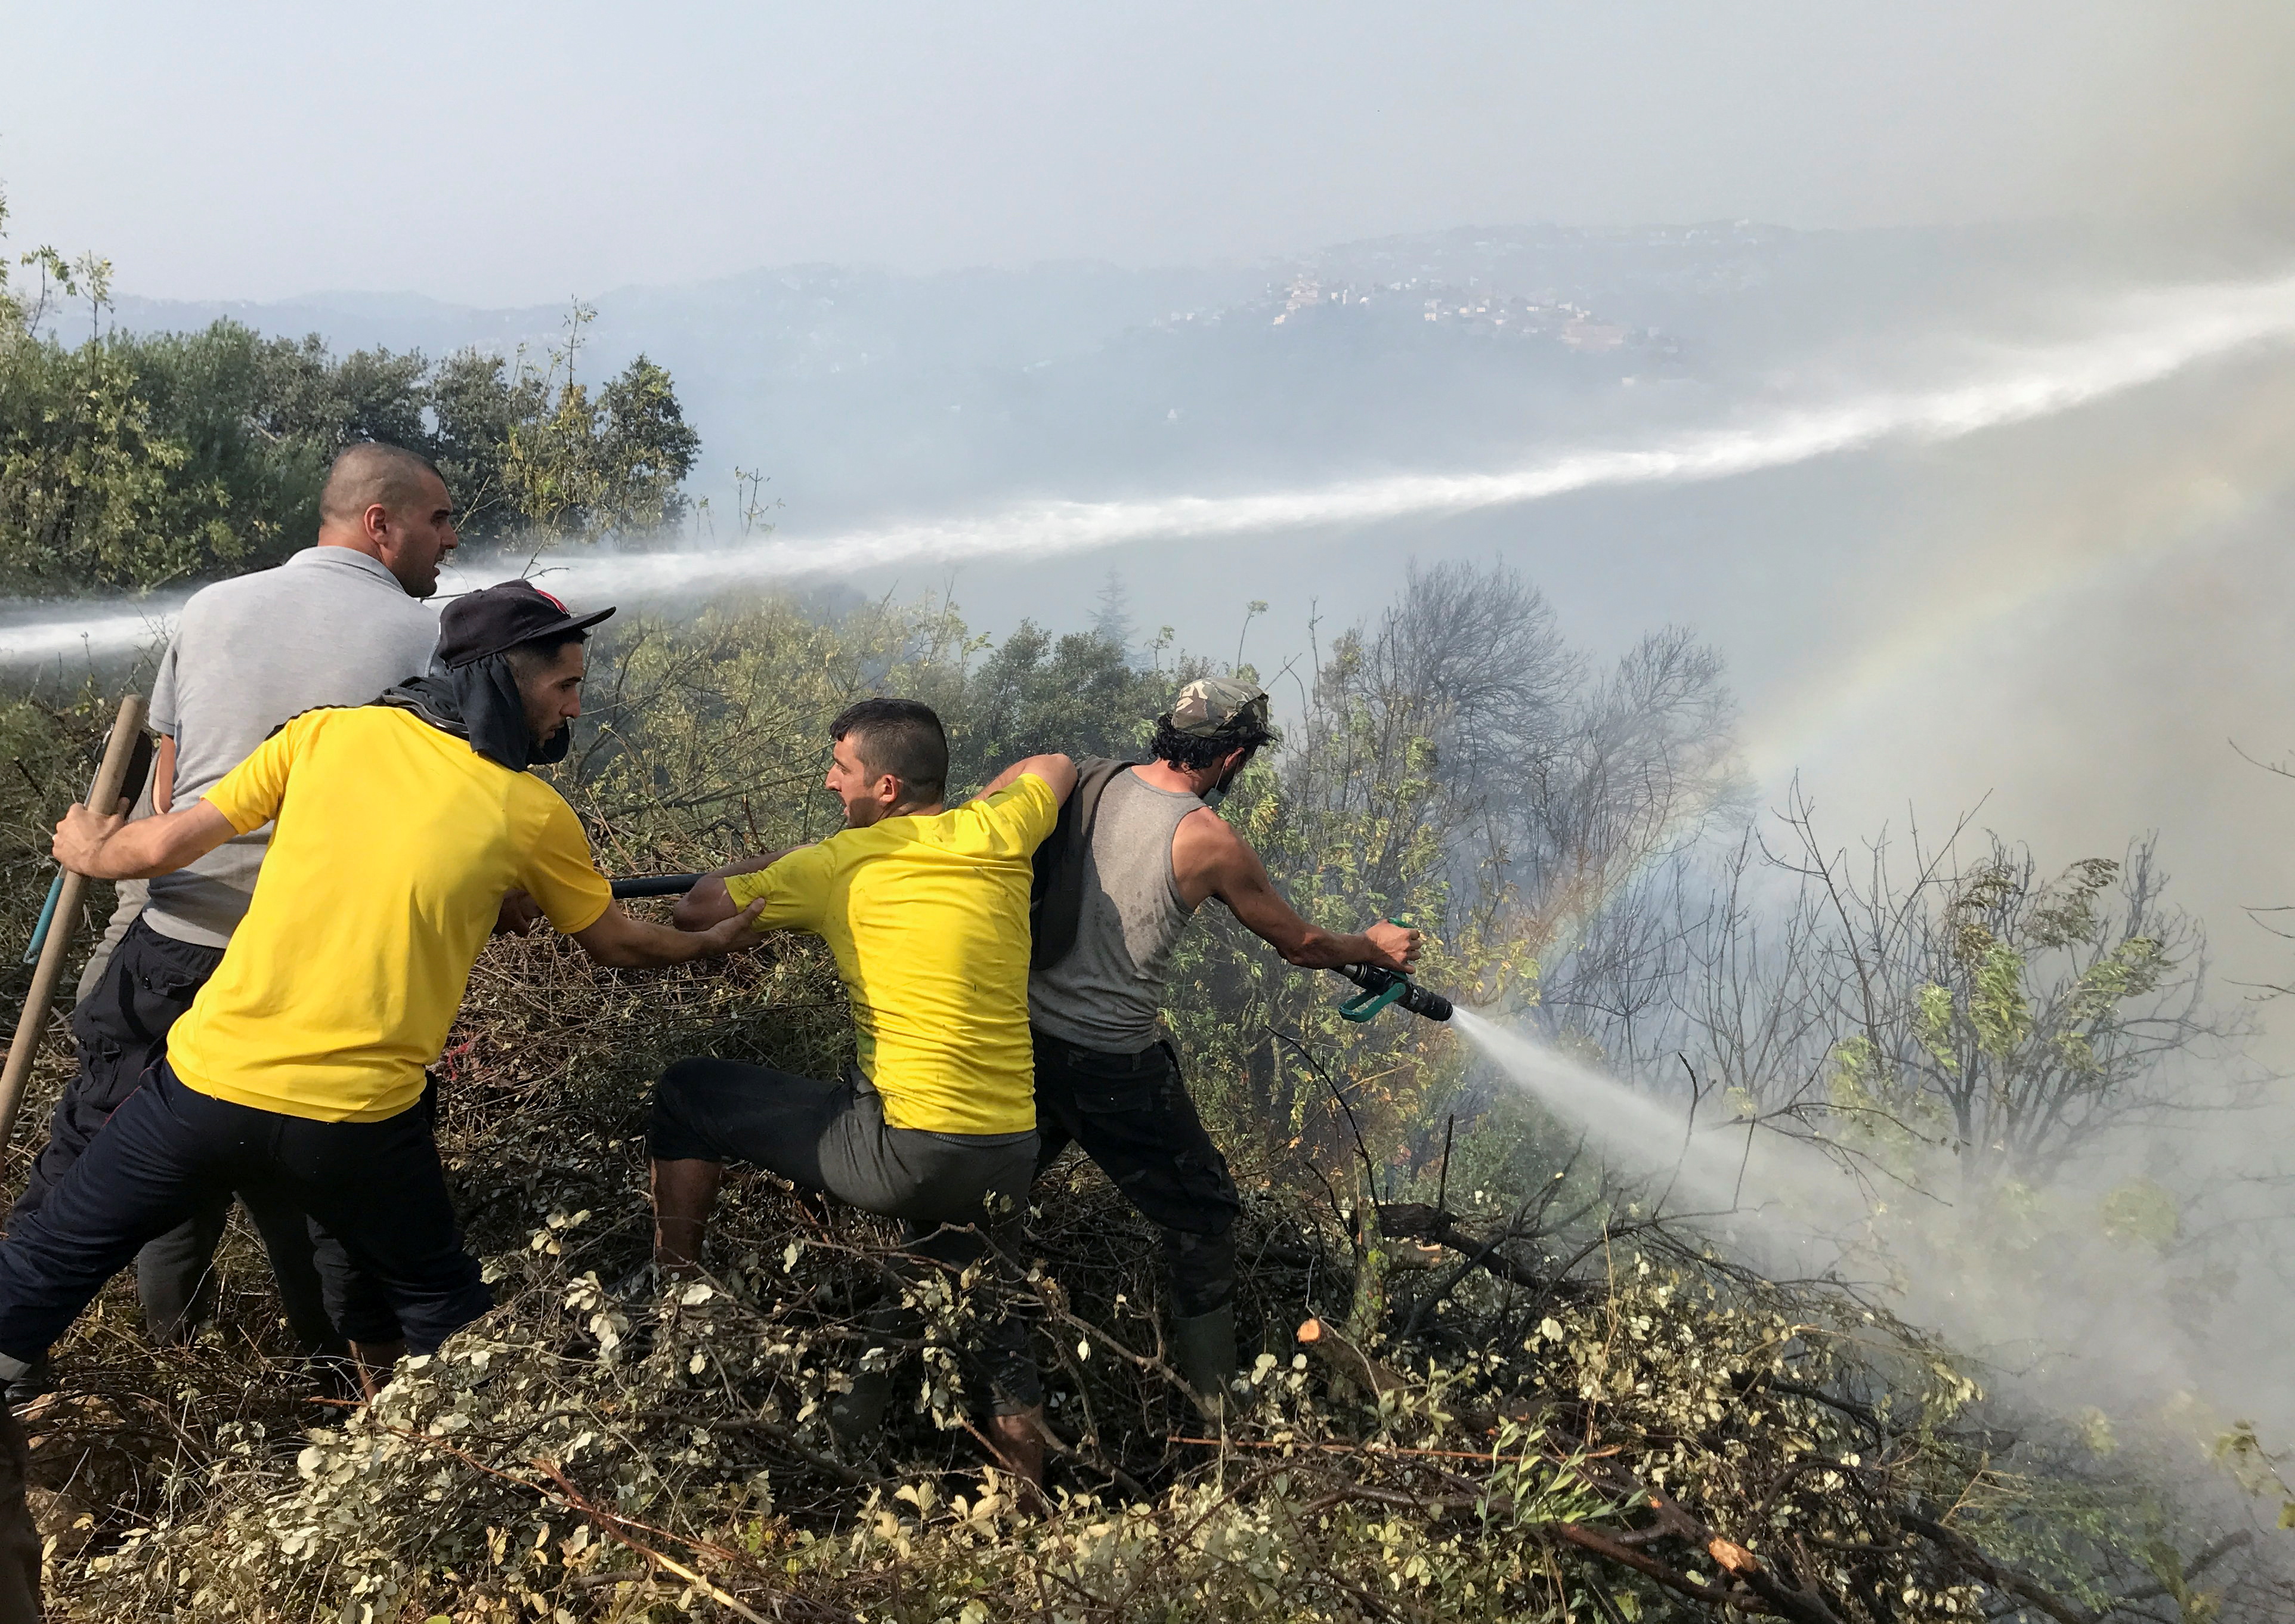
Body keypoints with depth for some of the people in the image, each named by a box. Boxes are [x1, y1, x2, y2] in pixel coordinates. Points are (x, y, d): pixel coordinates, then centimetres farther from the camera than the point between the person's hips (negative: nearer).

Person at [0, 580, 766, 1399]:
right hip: (356, 1122, -1)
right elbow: (615, 943, 14)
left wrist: (91, 850, 28)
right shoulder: (533, 814, -1)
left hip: (208, 1078, 2)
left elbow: (164, 846, 6)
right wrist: (712, 943, 34)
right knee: (442, 1306, 22)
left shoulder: (328, 732, 1)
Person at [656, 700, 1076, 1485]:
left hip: (899, 1146, -5)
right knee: (986, 1308, 26)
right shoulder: (993, 836, 6)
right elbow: (1054, 766, 28)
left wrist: (777, 862, 20)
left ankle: (672, 1287, 25)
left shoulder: (841, 864, -4)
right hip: (1009, 1153, 5)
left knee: (686, 1094, 13)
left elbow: (698, 910, 4)